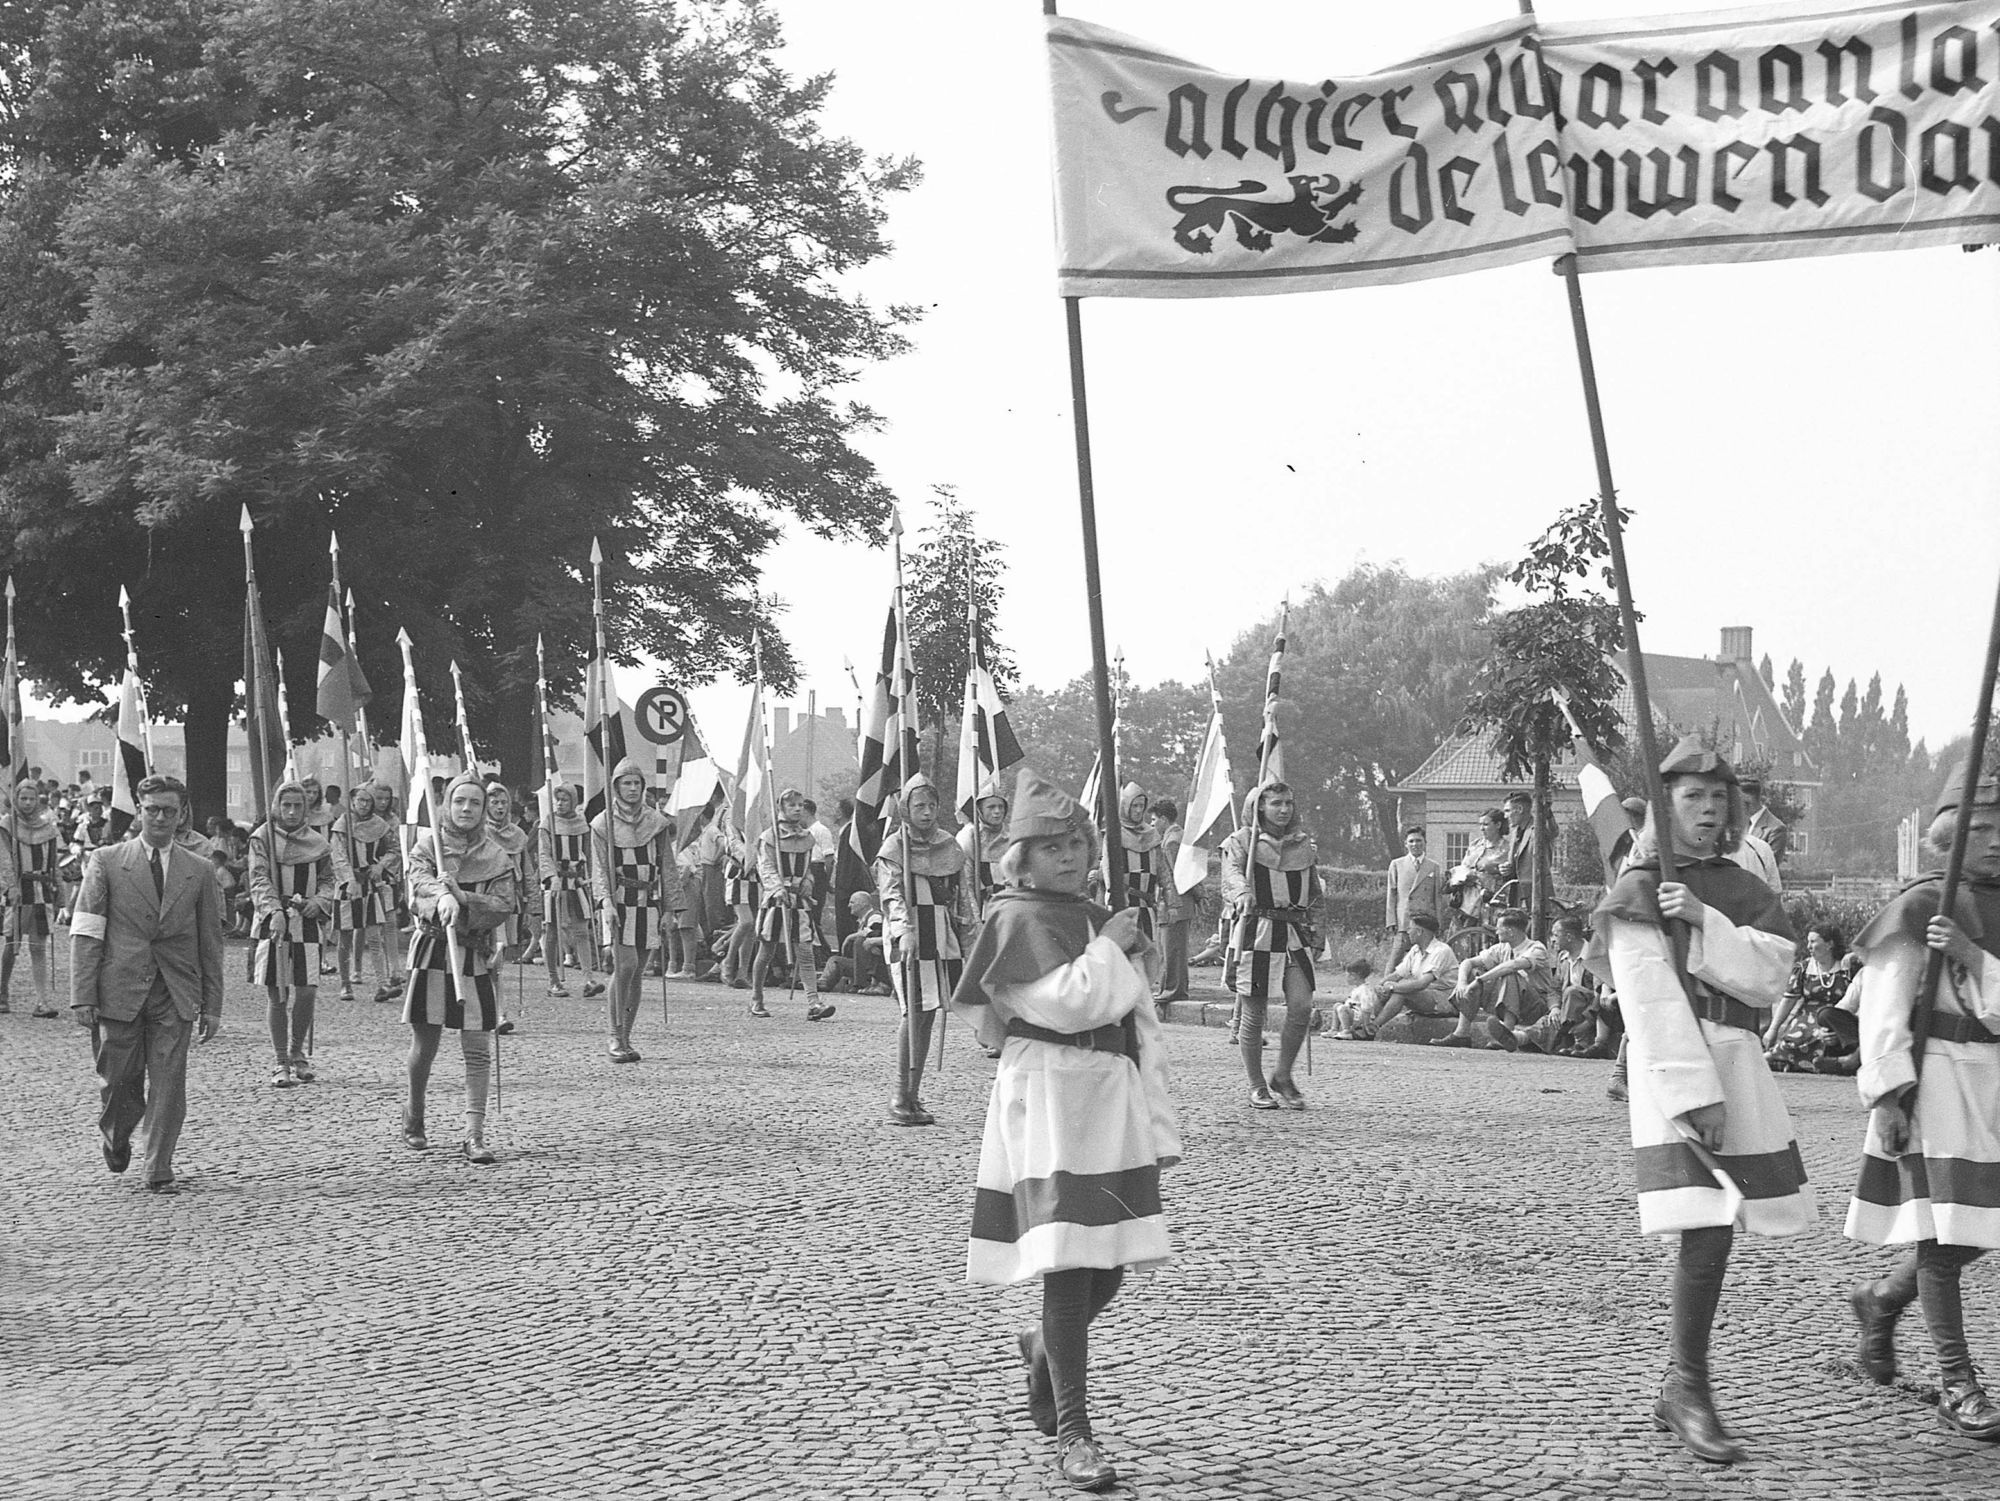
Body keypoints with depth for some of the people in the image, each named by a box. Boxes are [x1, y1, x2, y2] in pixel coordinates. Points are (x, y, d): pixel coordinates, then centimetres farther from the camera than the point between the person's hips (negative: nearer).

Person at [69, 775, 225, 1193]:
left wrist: (211, 1006, 6)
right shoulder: (106, 862, 4)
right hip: (119, 991, -1)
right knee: (119, 1082, 3)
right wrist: (83, 997, -9)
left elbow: (211, 945, 11)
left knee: (168, 1084, -4)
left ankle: (159, 1170, 6)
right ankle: (115, 1137, 34)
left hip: (175, 996, 1)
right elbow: (85, 934, -1)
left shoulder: (197, 872, 10)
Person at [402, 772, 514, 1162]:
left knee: (477, 1050, -5)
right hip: (432, 950, -1)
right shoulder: (426, 845, 2)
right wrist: (443, 898, -39)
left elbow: (504, 906, -4)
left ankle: (474, 1136, -5)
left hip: (475, 956, 1)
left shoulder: (496, 857, 5)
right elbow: (420, 881, -17)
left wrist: (464, 899, -20)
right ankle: (414, 1115, 31)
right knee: (424, 1044, 7)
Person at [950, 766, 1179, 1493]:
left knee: (1108, 1269, 8)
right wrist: (1109, 947, -5)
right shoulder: (1020, 920, -7)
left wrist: (1158, 1124, 14)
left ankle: (1044, 1349, 39)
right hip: (1051, 1101, -7)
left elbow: (1142, 1028, 17)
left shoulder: (1101, 920, 17)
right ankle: (1072, 1432, -2)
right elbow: (1070, 1001, -21)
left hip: (1111, 1104, 7)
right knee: (1069, 1264, -9)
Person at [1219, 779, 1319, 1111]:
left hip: (1296, 933, 4)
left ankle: (1283, 1077, 10)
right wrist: (1242, 893, -39)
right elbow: (1232, 872, -19)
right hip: (1257, 930, -4)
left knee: (1302, 1006, -9)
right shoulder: (1241, 842, 0)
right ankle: (1257, 1087, 14)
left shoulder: (1304, 843, 14)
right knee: (1253, 1012, 0)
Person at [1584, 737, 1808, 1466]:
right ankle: (1689, 1387, -3)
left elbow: (1767, 975, -2)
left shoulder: (1745, 892, 15)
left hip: (1738, 1064, 6)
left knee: (1718, 1229, 9)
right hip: (1672, 1070, -6)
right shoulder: (1638, 894, -4)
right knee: (1707, 1228, -14)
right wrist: (1694, 1096, -19)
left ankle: (1680, 1386, 22)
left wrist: (1702, 919, -15)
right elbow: (1651, 1006, -12)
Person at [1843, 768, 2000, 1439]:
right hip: (1935, 1079, -6)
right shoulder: (1920, 906, -6)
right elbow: (1884, 1006, -9)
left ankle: (1882, 1298, 35)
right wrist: (1888, 1095, -15)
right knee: (1941, 1230, -4)